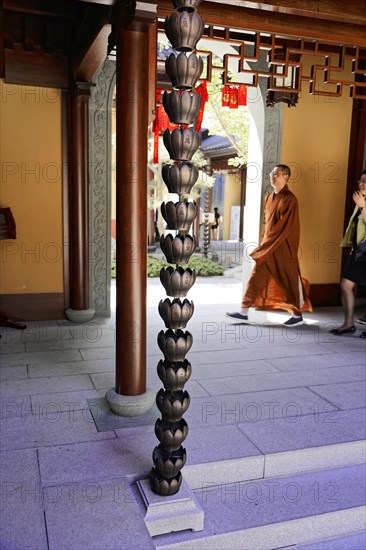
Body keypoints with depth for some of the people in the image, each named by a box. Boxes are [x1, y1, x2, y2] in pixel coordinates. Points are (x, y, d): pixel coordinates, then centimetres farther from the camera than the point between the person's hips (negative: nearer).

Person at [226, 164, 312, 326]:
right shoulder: (269, 198, 11)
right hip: (267, 246, 7)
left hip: (283, 248, -7)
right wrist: (264, 243, 14)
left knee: (290, 280, 4)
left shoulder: (289, 199, -12)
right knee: (256, 277, 5)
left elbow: (285, 227, -18)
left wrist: (266, 244, -18)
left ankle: (297, 315, 17)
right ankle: (244, 311, 9)